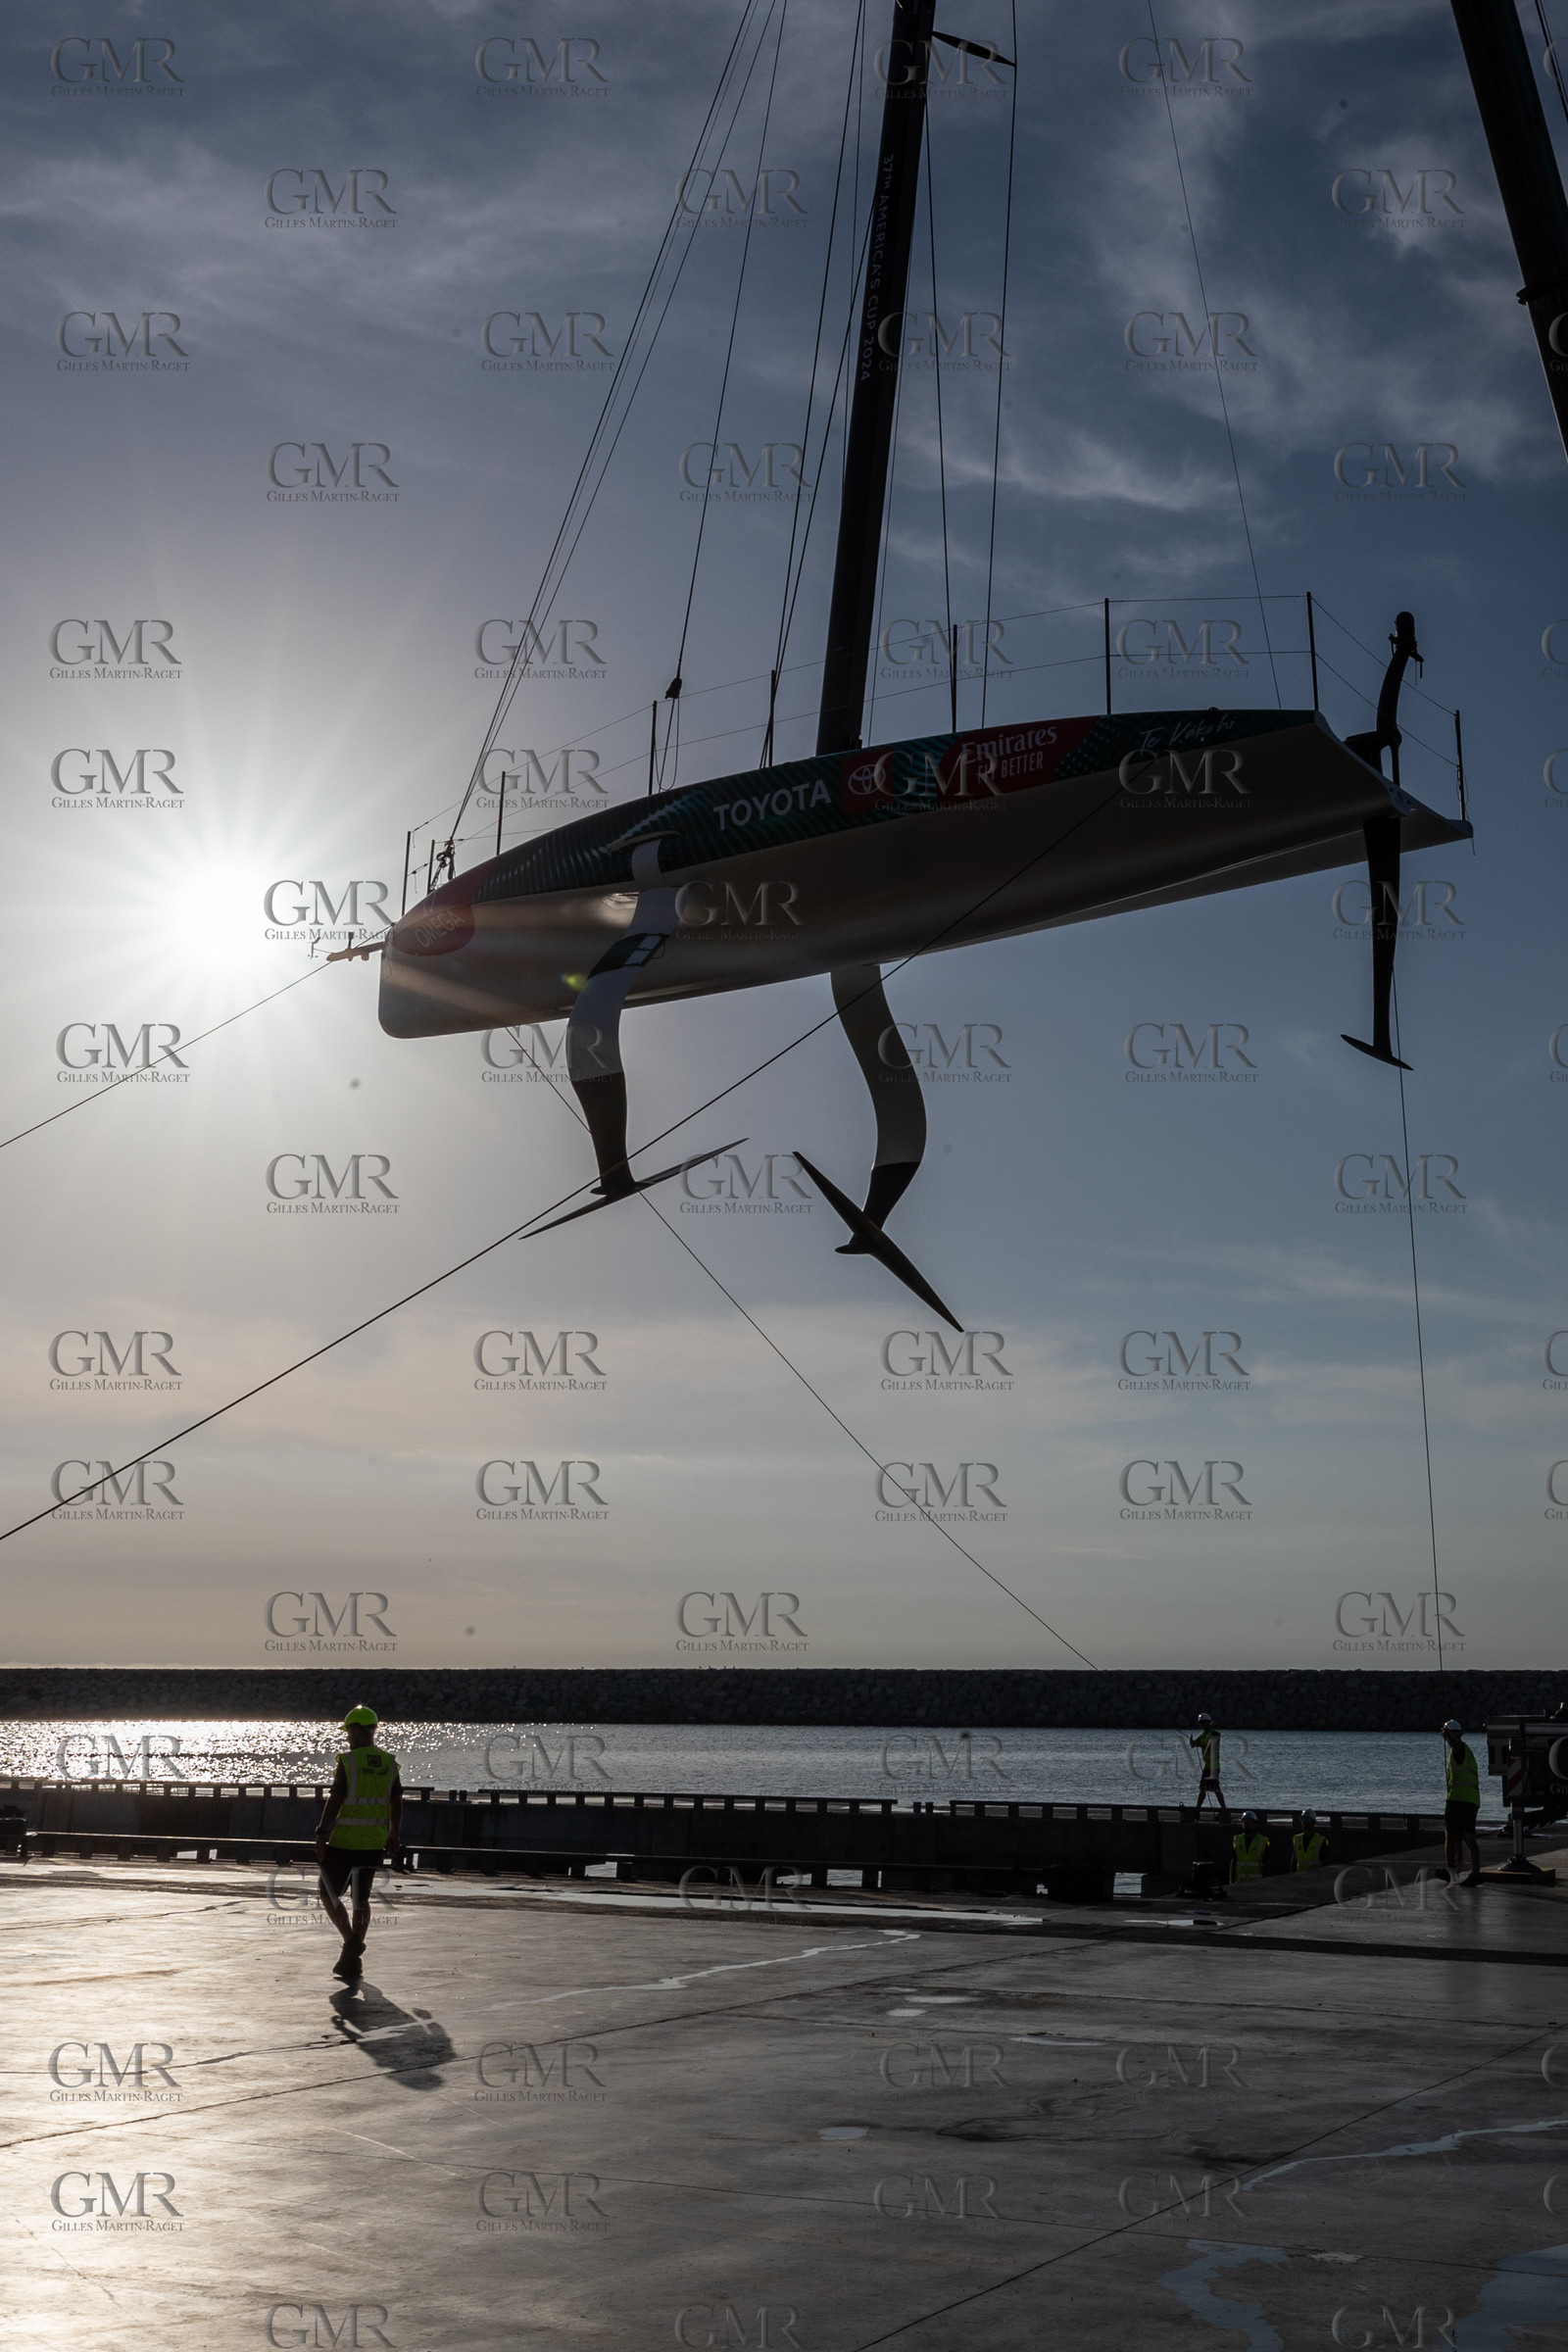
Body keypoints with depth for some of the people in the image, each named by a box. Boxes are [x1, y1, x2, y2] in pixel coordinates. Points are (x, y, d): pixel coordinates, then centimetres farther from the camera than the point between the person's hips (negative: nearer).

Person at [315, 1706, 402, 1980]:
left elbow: (335, 1801, -16)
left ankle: (351, 1941, -12)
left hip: (344, 1841, -6)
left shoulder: (348, 1761, -12)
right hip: (373, 1843, 6)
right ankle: (352, 1959, 13)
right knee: (361, 1899, 13)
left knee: (329, 1895, 7)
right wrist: (393, 1835, 20)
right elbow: (396, 1803, 10)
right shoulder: (389, 1763, 5)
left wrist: (321, 1835, -13)